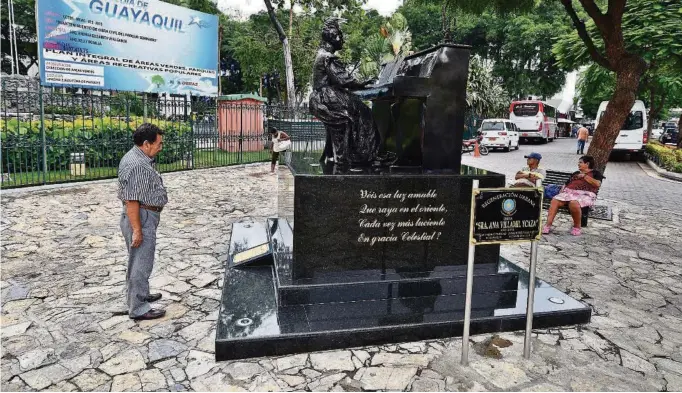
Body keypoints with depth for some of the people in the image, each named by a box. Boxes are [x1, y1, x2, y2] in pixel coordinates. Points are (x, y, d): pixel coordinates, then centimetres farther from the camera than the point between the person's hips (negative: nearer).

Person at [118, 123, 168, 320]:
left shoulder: (138, 158, 11)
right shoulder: (137, 165, -23)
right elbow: (131, 201, -26)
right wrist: (137, 230, -23)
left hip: (145, 217, 11)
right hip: (141, 219, -11)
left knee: (139, 261, 24)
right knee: (141, 264, -1)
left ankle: (142, 295, 41)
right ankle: (138, 309, 10)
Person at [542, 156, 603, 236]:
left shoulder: (595, 173, 16)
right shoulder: (576, 173, 32)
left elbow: (597, 184, -3)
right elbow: (566, 184, 25)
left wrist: (584, 176, 0)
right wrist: (561, 193, 6)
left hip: (585, 194, -5)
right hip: (569, 192, 5)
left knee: (574, 203, -40)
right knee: (555, 200, -26)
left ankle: (577, 227, -20)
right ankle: (548, 225, -34)